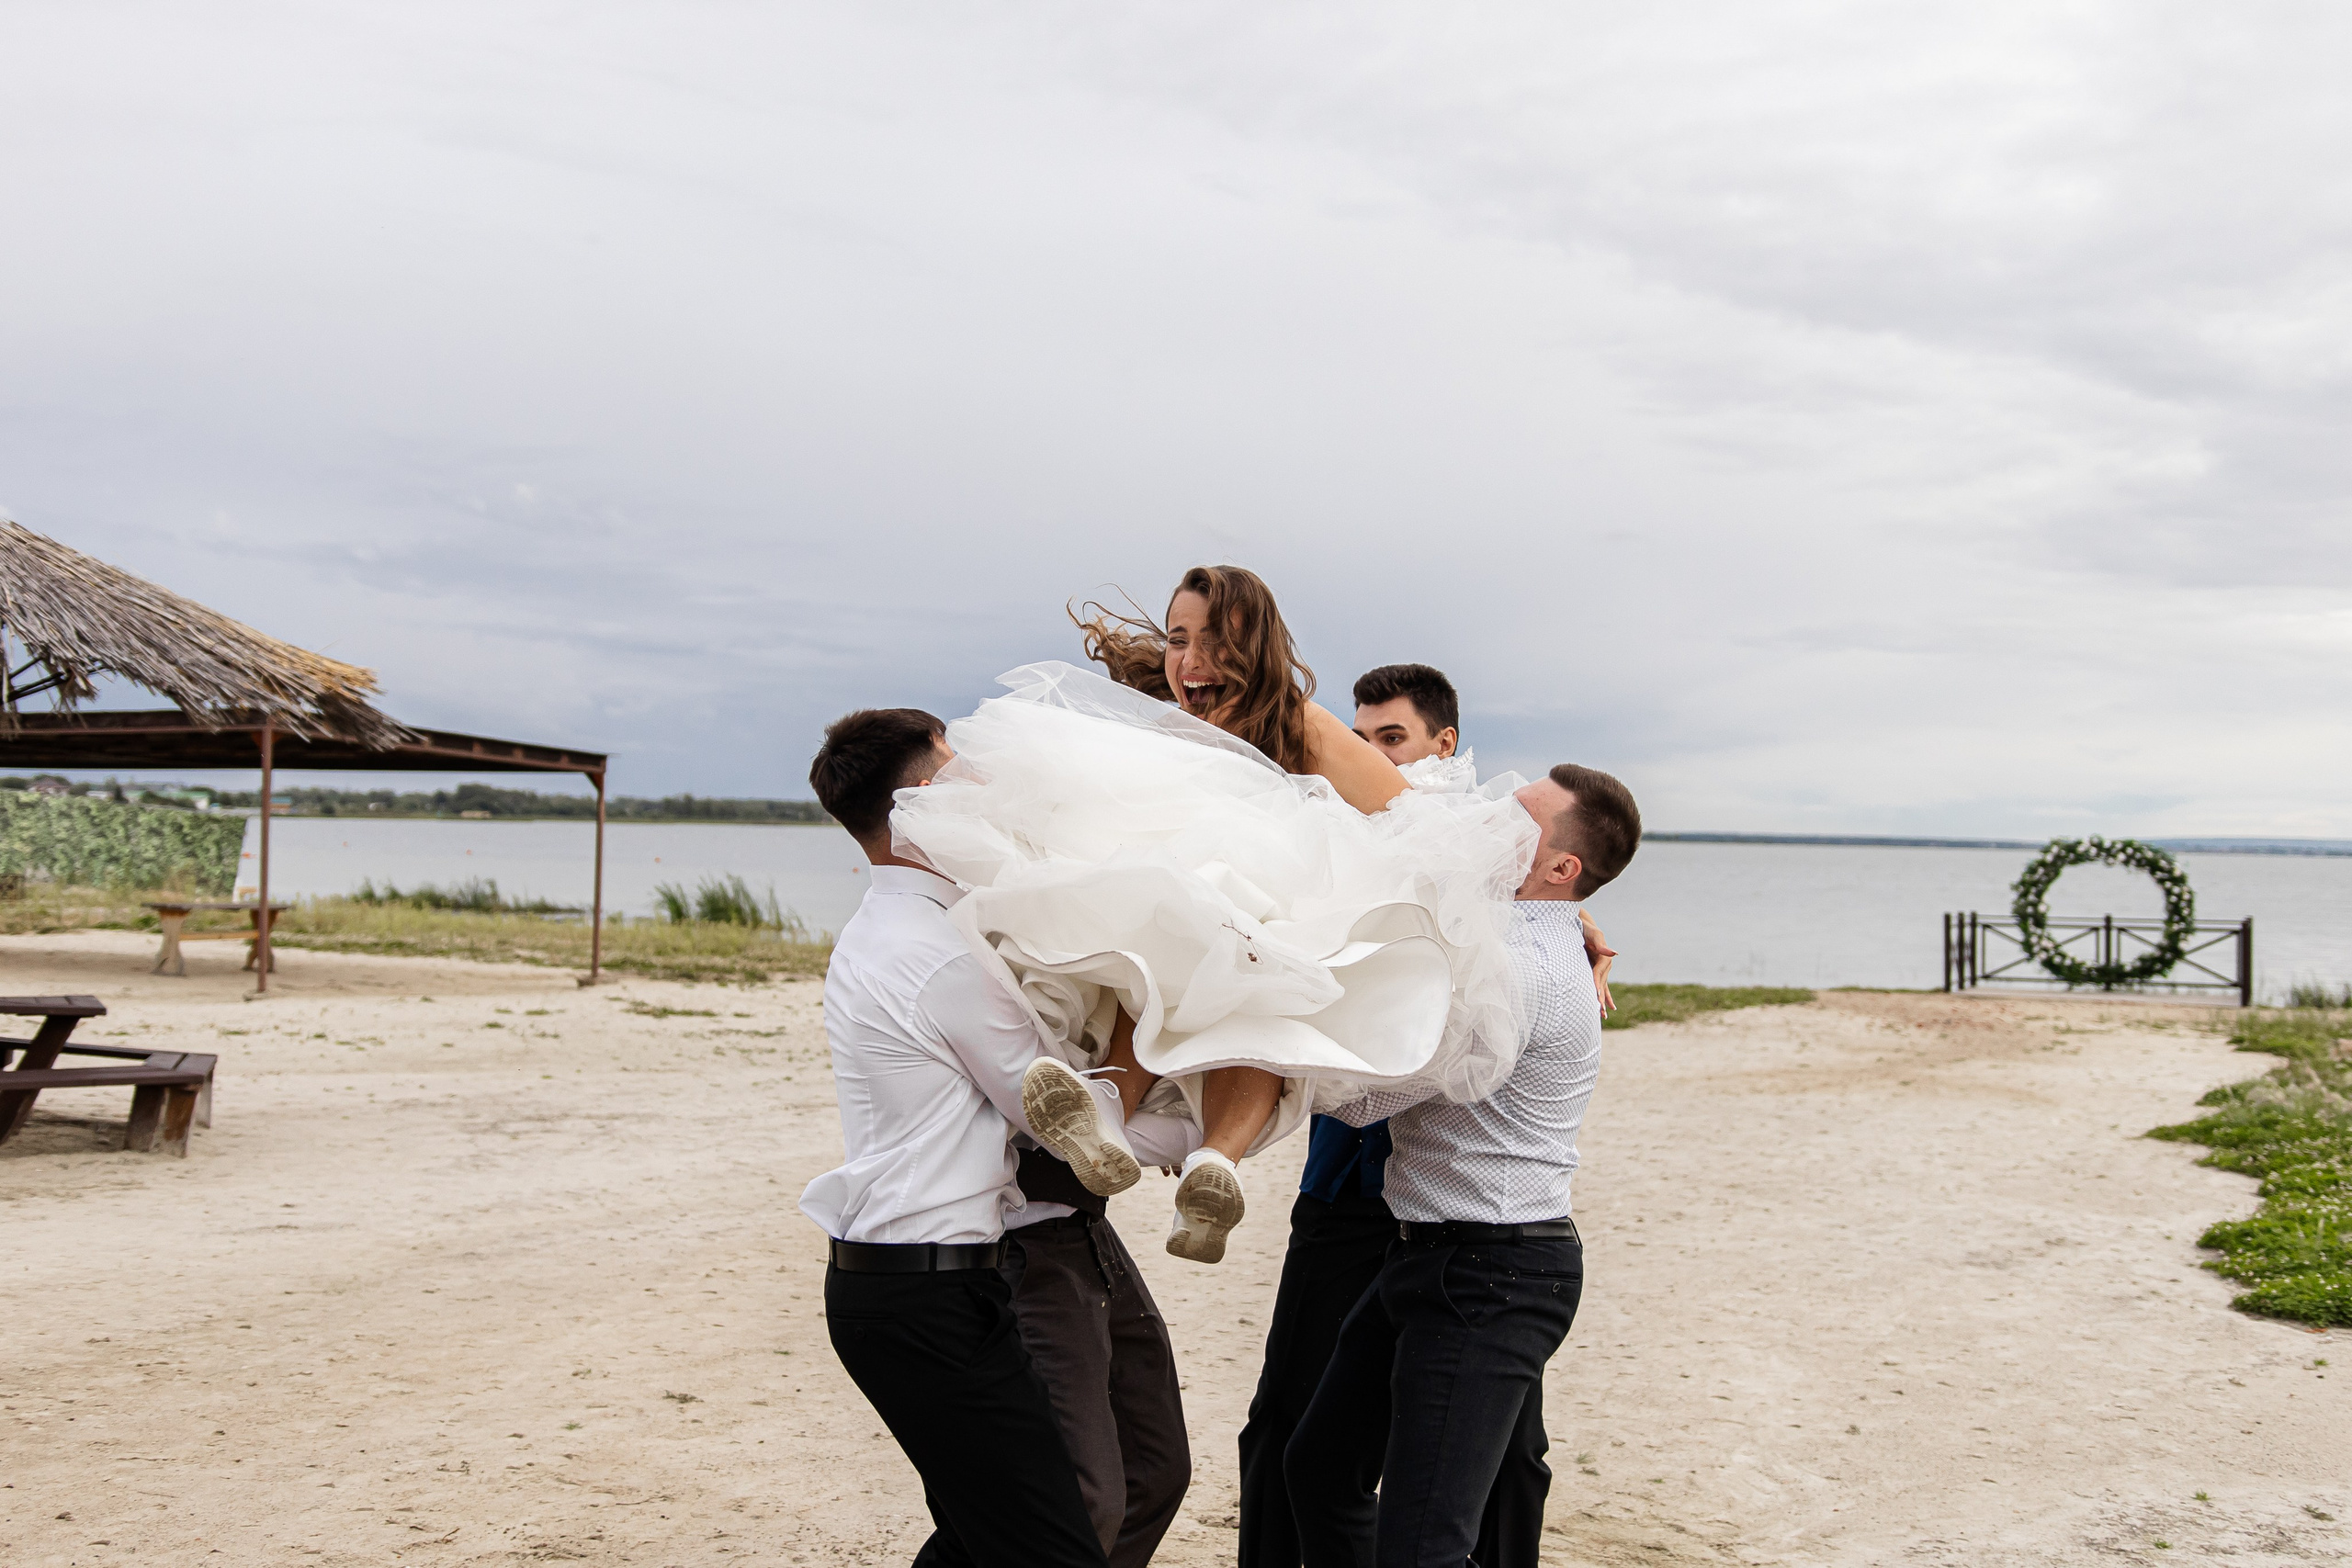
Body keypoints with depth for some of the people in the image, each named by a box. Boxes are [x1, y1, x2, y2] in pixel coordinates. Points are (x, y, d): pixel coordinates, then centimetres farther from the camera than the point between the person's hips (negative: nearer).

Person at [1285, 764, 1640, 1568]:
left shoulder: (1521, 969, -22)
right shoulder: (1521, 944, 13)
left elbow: (1362, 1092, -21)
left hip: (1490, 1278, -11)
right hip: (1432, 1258, 11)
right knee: (1320, 1469, 19)